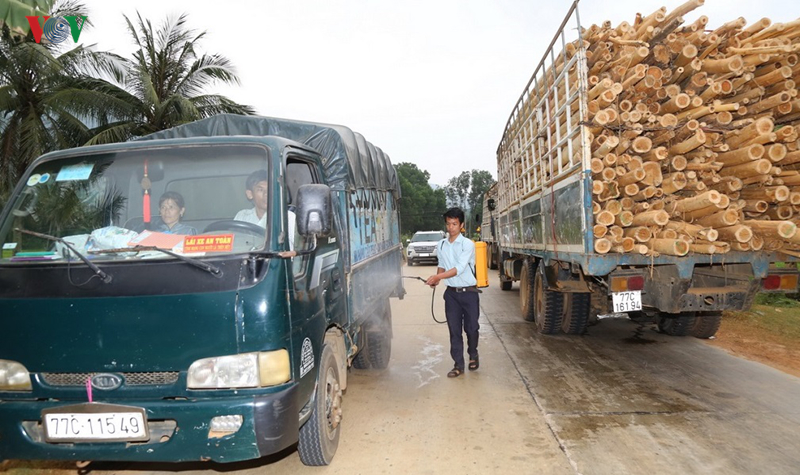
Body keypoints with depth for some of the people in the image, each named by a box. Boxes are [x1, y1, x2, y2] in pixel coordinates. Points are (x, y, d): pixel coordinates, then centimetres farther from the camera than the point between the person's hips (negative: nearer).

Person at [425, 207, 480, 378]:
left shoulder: (467, 244, -13)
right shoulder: (441, 244, 5)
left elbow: (460, 268, -23)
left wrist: (438, 277, -32)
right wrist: (437, 278, -4)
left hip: (469, 292, -4)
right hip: (451, 293, 4)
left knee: (471, 327, 5)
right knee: (454, 330, 4)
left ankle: (473, 355, 31)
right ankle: (458, 365, 11)